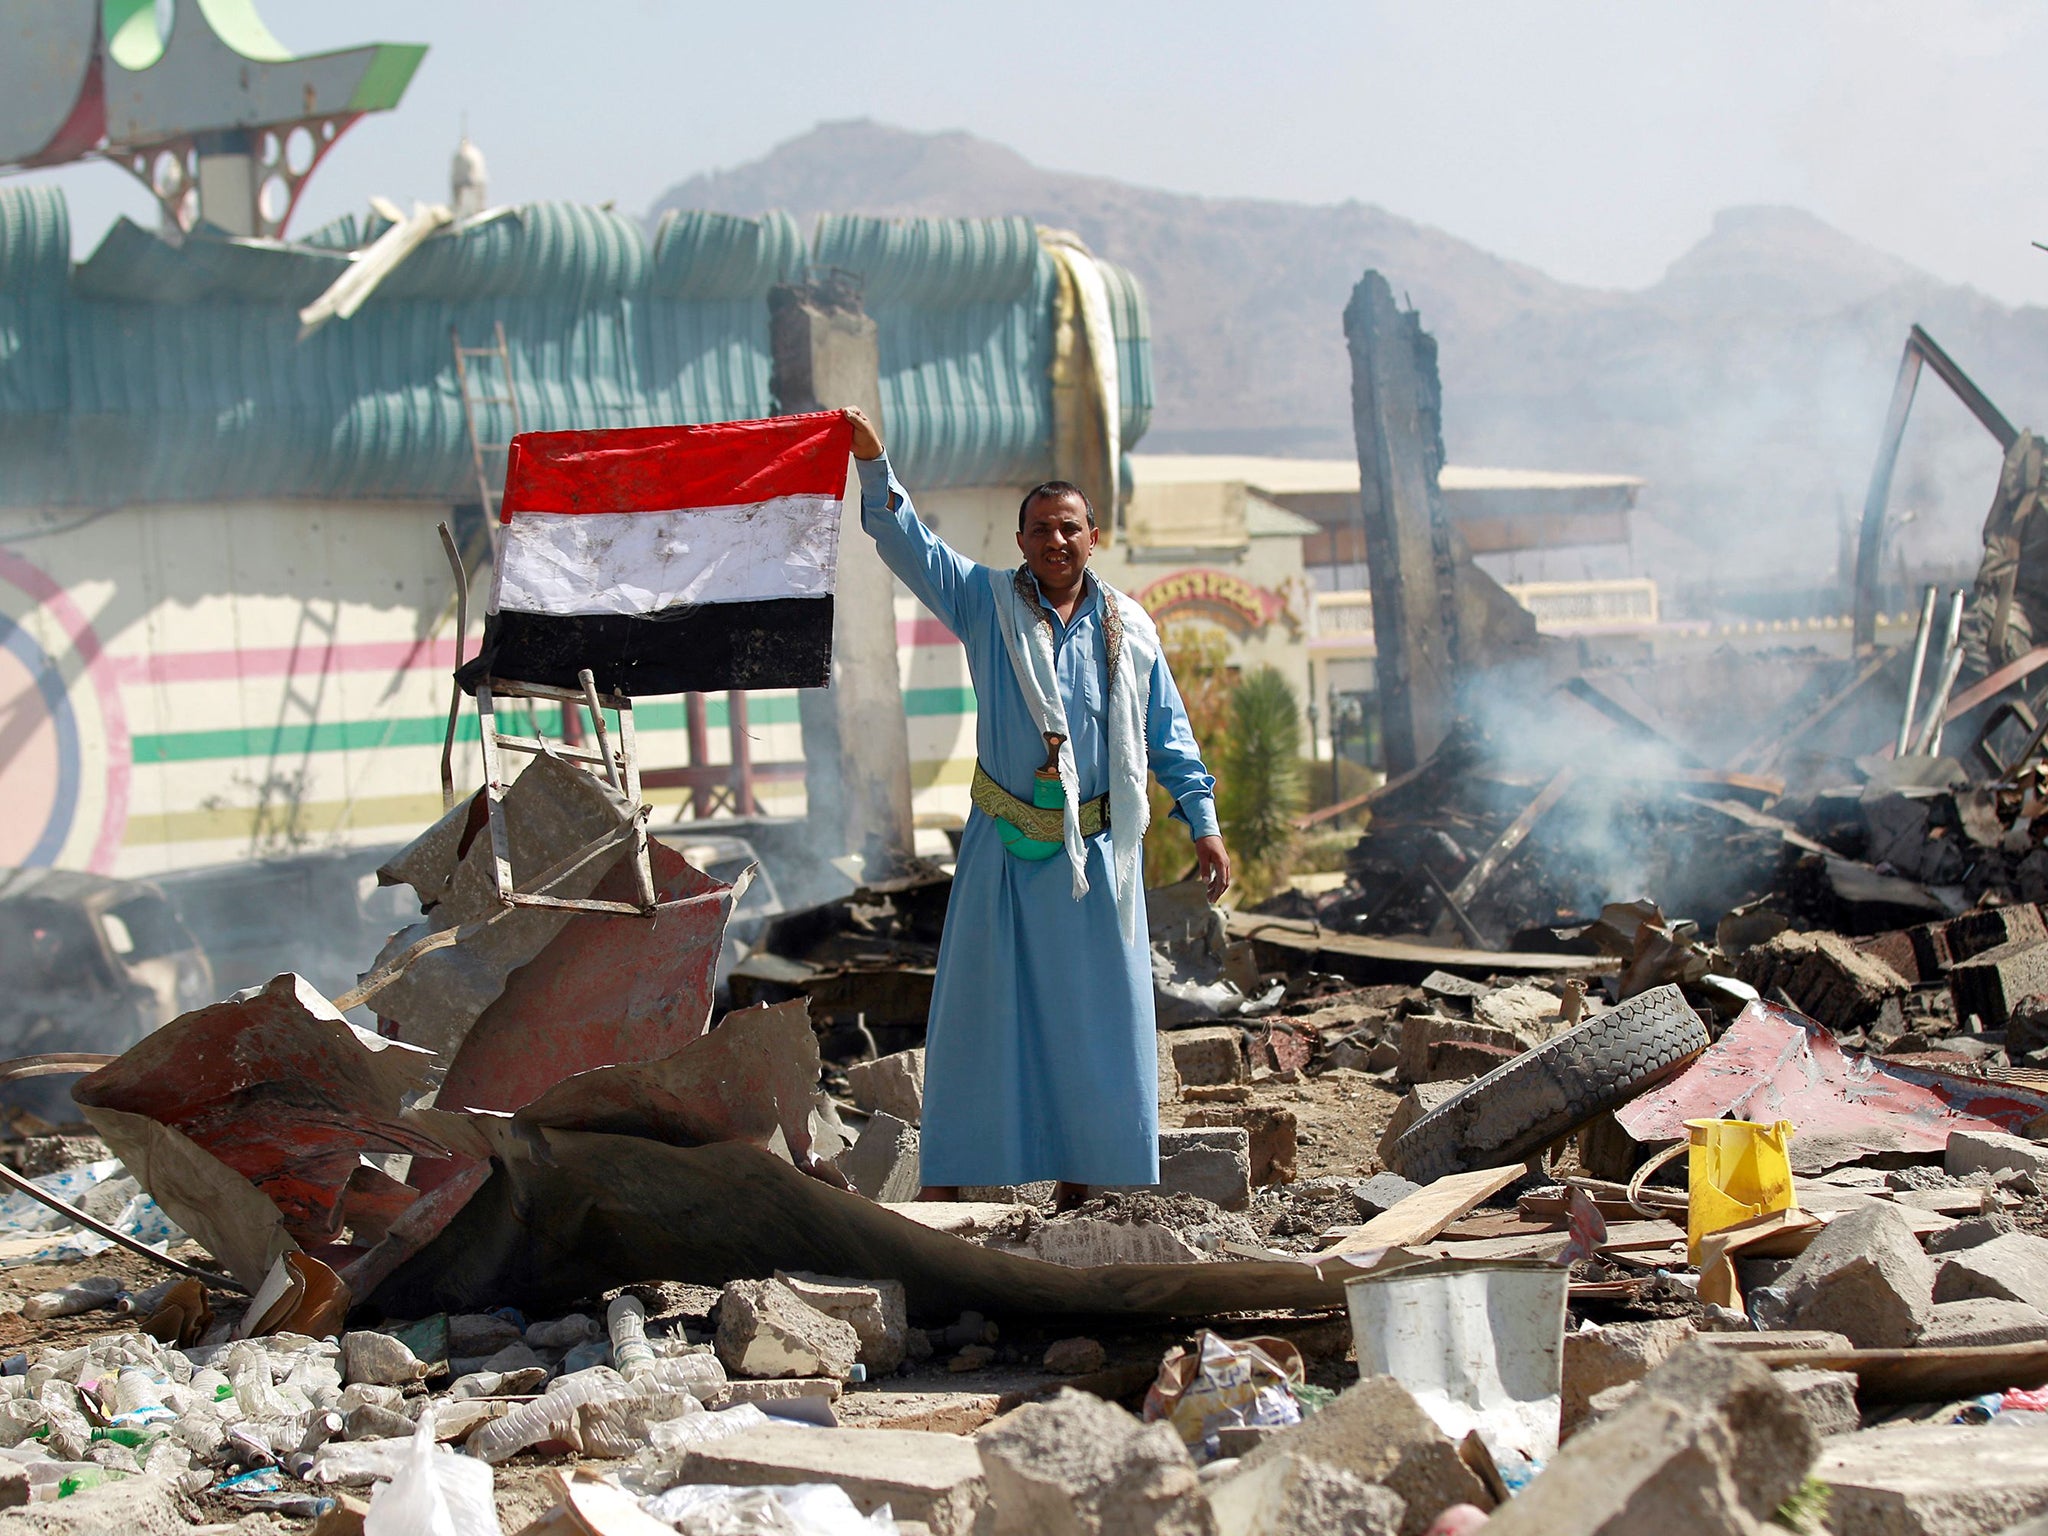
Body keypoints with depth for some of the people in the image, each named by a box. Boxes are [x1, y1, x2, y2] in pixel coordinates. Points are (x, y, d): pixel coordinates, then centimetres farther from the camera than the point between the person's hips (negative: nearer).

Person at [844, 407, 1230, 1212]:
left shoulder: (1127, 626, 7)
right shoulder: (986, 603, 3)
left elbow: (1167, 732, 11)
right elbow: (906, 543, -8)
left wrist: (1203, 823, 7)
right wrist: (873, 465, -22)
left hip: (1098, 846, 1)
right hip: (1004, 845, -1)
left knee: (1094, 1009, 3)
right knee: (979, 1003, 1)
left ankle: (1080, 1176, 11)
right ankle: (946, 1176, 4)